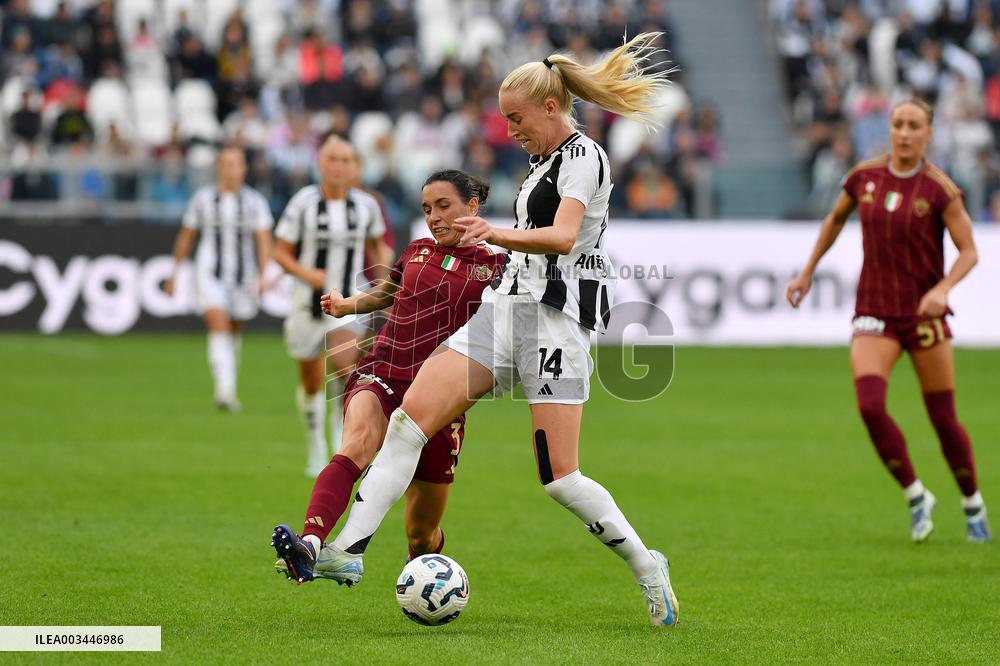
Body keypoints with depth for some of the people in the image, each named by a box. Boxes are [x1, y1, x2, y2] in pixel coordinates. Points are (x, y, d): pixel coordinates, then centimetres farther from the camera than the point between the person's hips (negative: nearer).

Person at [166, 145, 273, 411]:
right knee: (218, 326, -19)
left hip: (243, 274, 2)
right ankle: (225, 390, -28)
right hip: (210, 273, -1)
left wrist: (262, 276, -19)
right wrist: (174, 272, 14)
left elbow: (264, 240, -6)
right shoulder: (203, 198, 1)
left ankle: (227, 390, 36)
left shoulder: (255, 201, -1)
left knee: (235, 332, 14)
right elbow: (186, 236, 12)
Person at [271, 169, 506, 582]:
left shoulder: (494, 267, 4)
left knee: (421, 533, 7)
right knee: (357, 442, -35)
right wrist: (347, 305, 18)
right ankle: (309, 547, -58)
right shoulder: (417, 252, 16)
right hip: (382, 377, 1)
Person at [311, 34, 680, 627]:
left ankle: (647, 567, 9)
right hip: (505, 309, 9)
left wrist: (502, 235, -40)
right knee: (410, 415, -8)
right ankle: (348, 549, -13)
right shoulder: (543, 160, 21)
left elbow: (564, 237, -24)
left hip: (554, 317, -9)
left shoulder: (583, 155, -7)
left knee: (561, 479, -11)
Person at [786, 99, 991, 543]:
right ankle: (916, 498, 1)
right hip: (874, 312, 2)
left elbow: (968, 252, -7)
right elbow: (836, 218, 20)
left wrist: (942, 289, -25)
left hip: (923, 312, -2)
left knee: (944, 419, 3)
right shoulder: (865, 177, 1)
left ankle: (973, 505, 27)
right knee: (870, 406, -18)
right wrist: (807, 272, 21)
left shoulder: (939, 189, -9)